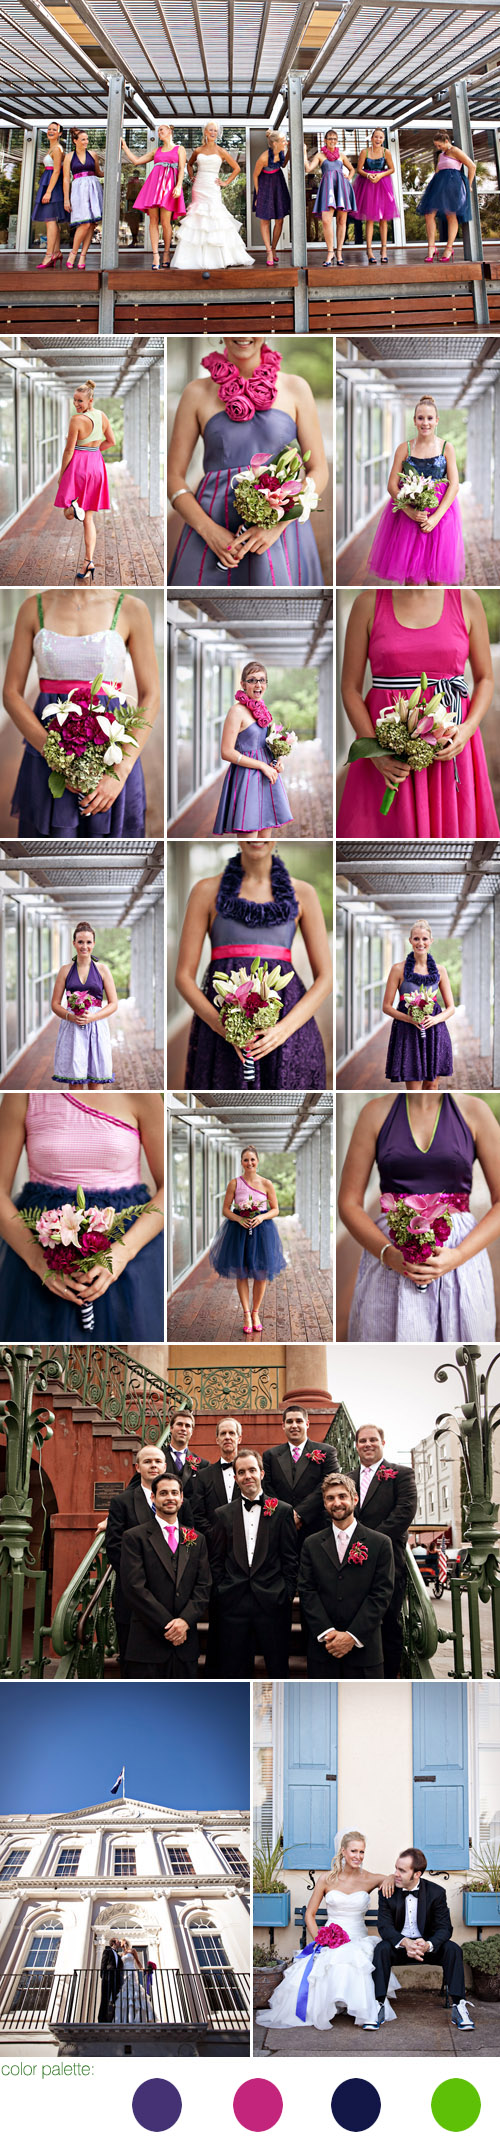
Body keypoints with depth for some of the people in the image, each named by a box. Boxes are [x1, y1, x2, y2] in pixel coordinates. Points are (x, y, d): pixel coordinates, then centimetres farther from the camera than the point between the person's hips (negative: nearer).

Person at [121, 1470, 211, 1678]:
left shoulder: (196, 1540, 14)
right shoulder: (135, 1537, 0)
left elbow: (204, 1587, 8)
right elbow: (134, 1587, -8)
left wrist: (185, 1621, -9)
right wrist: (167, 1626, -11)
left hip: (185, 1644, 4)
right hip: (147, 1644, -4)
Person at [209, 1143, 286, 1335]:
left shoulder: (266, 1184, -2)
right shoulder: (234, 1183, -3)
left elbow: (275, 1210, 4)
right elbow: (225, 1210, 0)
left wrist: (261, 1217, -15)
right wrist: (239, 1219, -18)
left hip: (262, 1229, 1)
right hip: (239, 1229, 0)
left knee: (261, 1274, 4)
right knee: (241, 1273, 2)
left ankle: (255, 1312, 20)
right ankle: (246, 1314, 10)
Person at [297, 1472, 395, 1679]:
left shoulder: (380, 1543, 3)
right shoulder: (312, 1544, 9)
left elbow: (382, 1594, -3)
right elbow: (306, 1591, 3)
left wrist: (352, 1636, -11)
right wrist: (327, 1633, -10)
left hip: (363, 1649, -1)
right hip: (322, 1649, 2)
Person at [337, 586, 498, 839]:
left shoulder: (467, 600, 3)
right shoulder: (368, 603, 0)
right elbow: (350, 687, 0)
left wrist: (468, 730, -10)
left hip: (450, 743, 1)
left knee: (450, 826, 1)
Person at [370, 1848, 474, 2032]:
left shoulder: (436, 1892, -11)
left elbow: (444, 1928, -13)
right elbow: (385, 1927, -14)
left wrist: (428, 1945, -35)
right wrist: (405, 1943, -35)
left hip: (428, 1944, 0)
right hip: (399, 1945, 0)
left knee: (453, 1949, -28)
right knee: (381, 1949, -31)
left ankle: (458, 2006, -24)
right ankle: (379, 2006, -29)